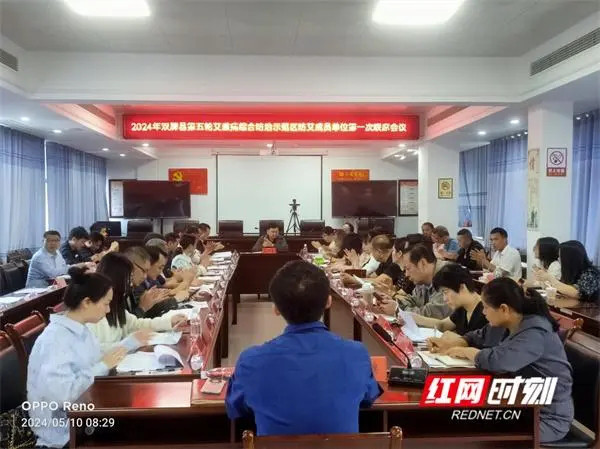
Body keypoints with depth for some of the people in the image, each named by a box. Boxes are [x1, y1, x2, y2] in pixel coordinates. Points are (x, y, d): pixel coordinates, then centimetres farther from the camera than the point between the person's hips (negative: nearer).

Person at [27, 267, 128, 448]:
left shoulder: (80, 329, 3)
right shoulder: (55, 339, -23)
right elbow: (59, 394, -32)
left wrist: (112, 360, -11)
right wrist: (103, 366, -25)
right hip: (65, 433, -7)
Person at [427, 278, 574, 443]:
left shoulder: (535, 333, -28)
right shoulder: (506, 325, 0)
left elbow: (497, 360, -40)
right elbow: (479, 337, 17)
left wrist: (466, 351, -21)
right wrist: (450, 344, -1)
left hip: (547, 417, -8)